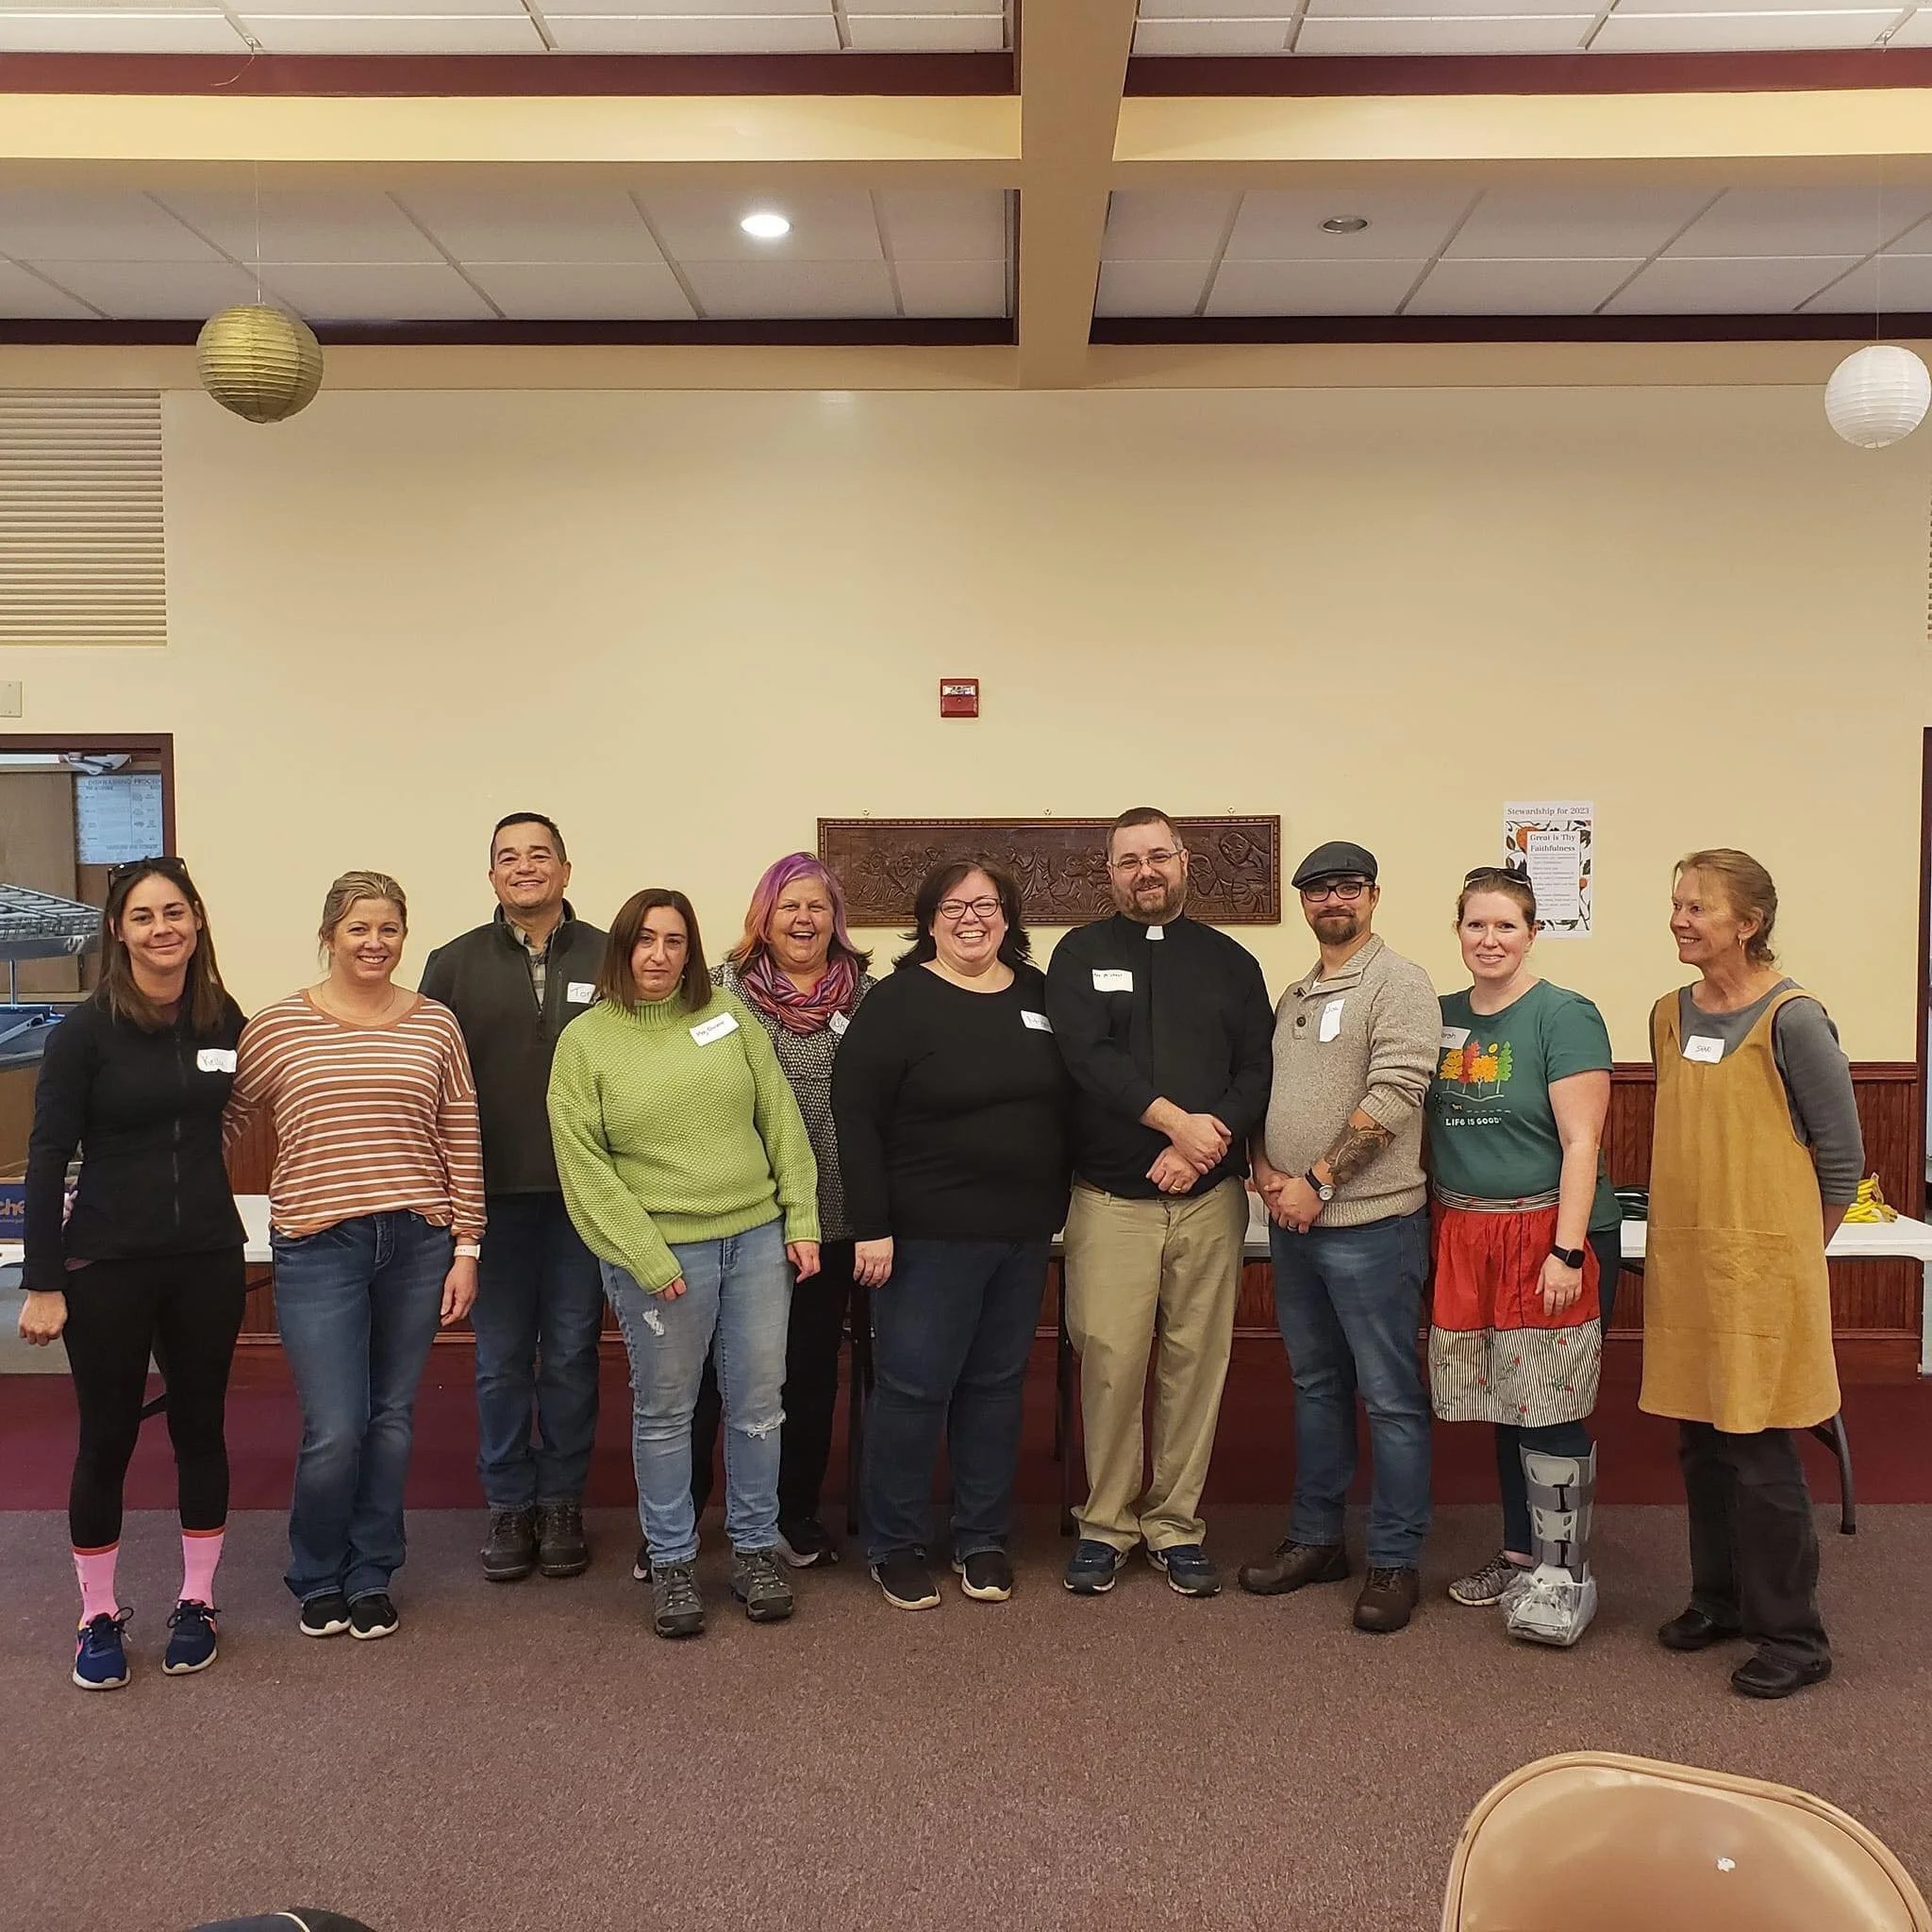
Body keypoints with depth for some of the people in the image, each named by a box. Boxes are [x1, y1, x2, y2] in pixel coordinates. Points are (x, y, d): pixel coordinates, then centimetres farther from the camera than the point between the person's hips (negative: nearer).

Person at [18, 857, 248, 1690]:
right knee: (107, 1436, 7)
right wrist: (42, 1283, -10)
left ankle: (196, 1604, 27)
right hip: (107, 1264, -3)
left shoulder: (224, 1020, 1)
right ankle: (98, 1617, 23)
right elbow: (48, 1158, -8)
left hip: (207, 1257, 3)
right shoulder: (85, 1030, -9)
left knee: (199, 1427, 11)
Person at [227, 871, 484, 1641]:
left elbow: (463, 1142, 5)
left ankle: (370, 1577, 28)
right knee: (335, 1429, -4)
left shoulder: (436, 1023, 4)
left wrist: (466, 1248, 3)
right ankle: (317, 1579, 22)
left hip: (417, 1243, 2)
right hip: (317, 1247, -2)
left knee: (391, 1420, 11)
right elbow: (219, 1121, 6)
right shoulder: (277, 1026, 0)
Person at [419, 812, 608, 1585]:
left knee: (571, 1356, 9)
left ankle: (562, 1503, 23)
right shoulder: (454, 965, 4)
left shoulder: (607, 959, 1)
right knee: (501, 1360, 9)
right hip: (494, 1196, 1)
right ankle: (509, 1505, 23)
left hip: (583, 1195, -1)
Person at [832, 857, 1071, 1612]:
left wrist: (1058, 1207, 10)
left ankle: (983, 1540, 27)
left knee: (996, 1385, 14)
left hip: (1023, 1234, 5)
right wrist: (872, 1227, -16)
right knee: (913, 1388, 3)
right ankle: (894, 1546, 19)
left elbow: (1065, 1103, 14)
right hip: (929, 1236, -5)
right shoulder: (899, 1001, -8)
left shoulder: (1038, 995, 8)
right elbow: (854, 1114, -12)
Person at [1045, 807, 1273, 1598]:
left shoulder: (1229, 961, 11)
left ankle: (1176, 1524, 18)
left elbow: (1258, 1071, 4)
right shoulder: (1081, 955, 5)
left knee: (1197, 1363, 5)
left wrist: (1205, 1145, -12)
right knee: (1110, 1363, -3)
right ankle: (1106, 1522, 13)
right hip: (1110, 1198, -2)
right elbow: (1088, 1056, -10)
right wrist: (1177, 1121, -18)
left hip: (1210, 1197, 2)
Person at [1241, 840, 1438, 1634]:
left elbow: (1391, 1098, -18)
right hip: (1293, 1221, 8)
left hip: (1371, 1224, -7)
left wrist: (1317, 1182, -17)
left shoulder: (1399, 985, -9)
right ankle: (1315, 1538, 28)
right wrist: (1265, 1169, -1)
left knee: (1390, 1397, 1)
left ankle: (1394, 1560, 12)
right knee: (1315, 1384, 16)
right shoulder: (1292, 996, 15)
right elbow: (1263, 1090, 17)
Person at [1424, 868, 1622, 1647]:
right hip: (1466, 1238, 6)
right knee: (1503, 1405, 14)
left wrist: (1567, 1250, -18)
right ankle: (1519, 1552, 28)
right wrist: (1434, 1231, 10)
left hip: (1546, 1236, -6)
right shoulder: (1443, 1017, 10)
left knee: (1549, 1411, -2)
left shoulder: (1564, 1017, -8)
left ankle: (1564, 1572, 10)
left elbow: (1581, 1142, -13)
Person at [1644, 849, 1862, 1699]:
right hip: (1682, 1260, 6)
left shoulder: (1792, 1019, -11)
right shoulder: (1670, 1014, 8)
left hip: (1761, 1267, -6)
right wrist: (1676, 1233, 14)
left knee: (1757, 1448, -2)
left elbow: (1842, 1153, -6)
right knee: (1700, 1442, 14)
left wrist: (1791, 1248, 1)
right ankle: (1718, 1598, 30)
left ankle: (1792, 1634, 12)